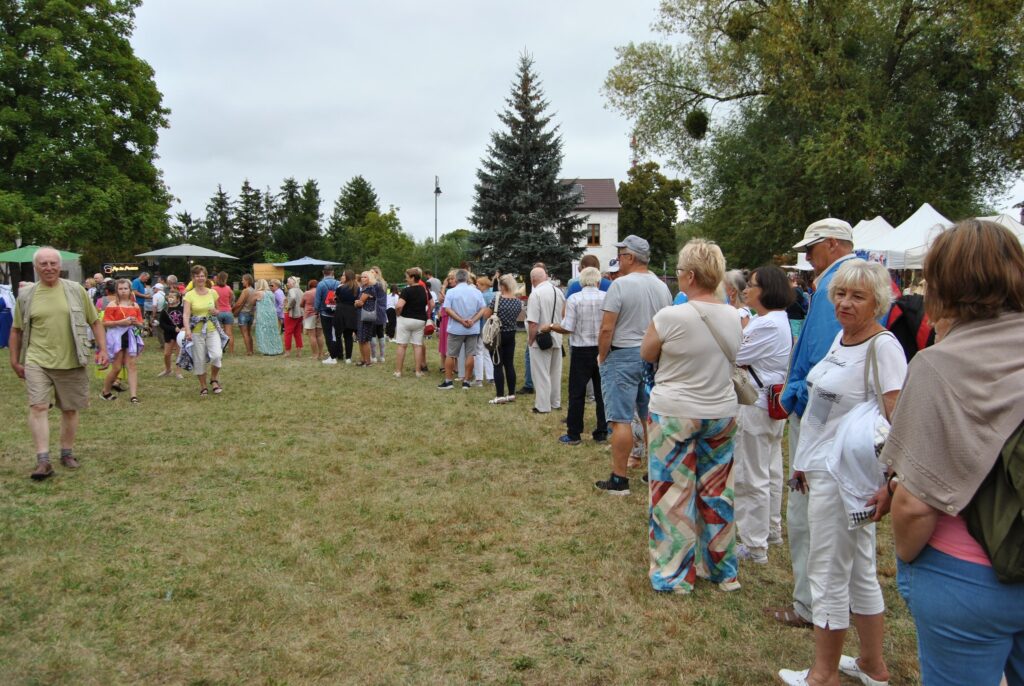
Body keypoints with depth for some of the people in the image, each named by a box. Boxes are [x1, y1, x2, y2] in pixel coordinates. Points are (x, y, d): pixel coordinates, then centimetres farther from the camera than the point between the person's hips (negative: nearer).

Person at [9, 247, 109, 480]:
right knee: (38, 407, -12)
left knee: (69, 410, 10)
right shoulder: (26, 295, 3)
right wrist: (14, 361, 9)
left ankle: (67, 453, 27)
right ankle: (43, 461, -9)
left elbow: (95, 322, 6)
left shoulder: (76, 290, 1)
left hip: (71, 362, 0)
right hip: (37, 361, 0)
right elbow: (16, 330, 11)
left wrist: (102, 349, -2)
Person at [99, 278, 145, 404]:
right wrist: (120, 322, -20)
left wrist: (136, 322, -9)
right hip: (117, 337, -3)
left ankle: (134, 395, -5)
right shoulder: (112, 305, -3)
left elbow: (141, 324, 14)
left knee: (131, 366, -2)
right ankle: (105, 392, 22)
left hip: (131, 337, 4)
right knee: (116, 368, 1)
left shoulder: (135, 305, 10)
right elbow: (105, 323, -9)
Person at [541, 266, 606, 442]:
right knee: (602, 392, 12)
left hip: (582, 351, -2)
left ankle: (573, 435, 10)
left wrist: (550, 327, 5)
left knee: (577, 393, 5)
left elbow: (567, 328, -12)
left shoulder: (574, 299, -10)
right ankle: (602, 432, 17)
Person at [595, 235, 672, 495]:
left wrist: (602, 357, -3)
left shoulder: (620, 284, -13)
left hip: (623, 356, -7)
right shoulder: (662, 287, 7)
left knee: (621, 420, -3)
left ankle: (619, 480, 1)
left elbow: (606, 328, -16)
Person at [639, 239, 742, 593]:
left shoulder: (670, 317, -18)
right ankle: (722, 570, 28)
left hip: (674, 415, -5)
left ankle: (674, 574, 16)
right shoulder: (733, 317, -1)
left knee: (673, 493, 6)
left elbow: (646, 354, -2)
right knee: (716, 492, 15)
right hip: (721, 414, 5)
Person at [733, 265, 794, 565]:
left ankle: (754, 546, 7)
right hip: (775, 403, 11)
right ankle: (772, 530, 36)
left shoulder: (767, 324, -22)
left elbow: (734, 356, -17)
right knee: (771, 471, 21)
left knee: (751, 477, -2)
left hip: (756, 405, -11)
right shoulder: (781, 320, 11)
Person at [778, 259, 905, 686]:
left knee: (828, 572, 4)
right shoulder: (842, 338, 9)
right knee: (859, 570, 18)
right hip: (824, 467, 9)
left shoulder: (883, 346, -16)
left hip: (844, 474, -9)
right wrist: (807, 460, 18)